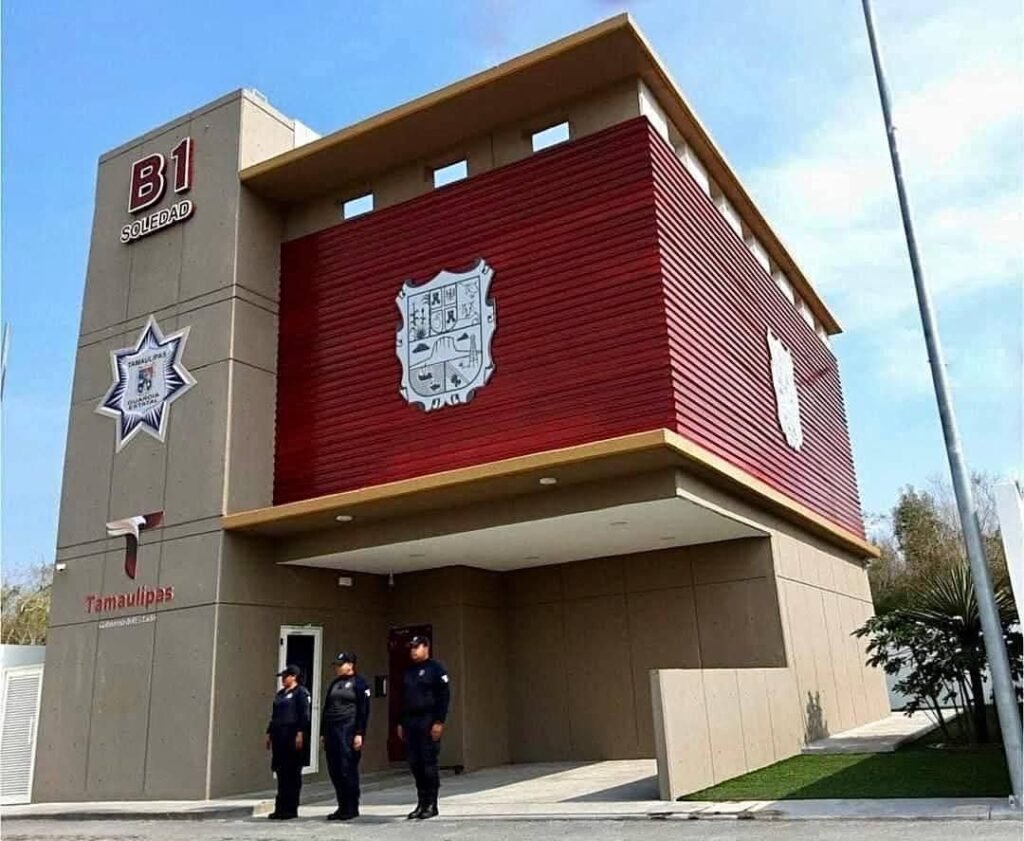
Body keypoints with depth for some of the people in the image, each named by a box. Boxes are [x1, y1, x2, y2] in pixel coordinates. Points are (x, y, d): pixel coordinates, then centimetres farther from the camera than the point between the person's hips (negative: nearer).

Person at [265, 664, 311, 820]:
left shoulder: (300, 692, -6)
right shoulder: (280, 694, 18)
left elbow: (304, 714, -12)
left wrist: (300, 734, -19)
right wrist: (270, 733, 16)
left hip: (292, 737, -8)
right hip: (279, 737, 8)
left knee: (292, 773, -2)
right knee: (281, 772, 9)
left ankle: (290, 809, 4)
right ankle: (281, 808, 15)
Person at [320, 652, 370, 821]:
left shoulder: (358, 683, -2)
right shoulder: (334, 683, 18)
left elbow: (363, 710, -8)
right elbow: (326, 708, 20)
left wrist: (359, 734, -15)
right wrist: (323, 732, 15)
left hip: (348, 731, -7)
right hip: (332, 730, 7)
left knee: (348, 769, -6)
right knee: (334, 770, 7)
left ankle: (352, 808, 4)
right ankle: (342, 807, 17)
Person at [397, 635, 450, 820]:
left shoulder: (435, 669, -3)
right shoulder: (408, 672, 18)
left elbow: (444, 696, -9)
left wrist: (439, 722, -15)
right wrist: (401, 723, 15)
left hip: (428, 723, -7)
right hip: (410, 723, 7)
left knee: (429, 763, -5)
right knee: (415, 764, 7)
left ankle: (431, 804, 4)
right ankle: (421, 803, 15)